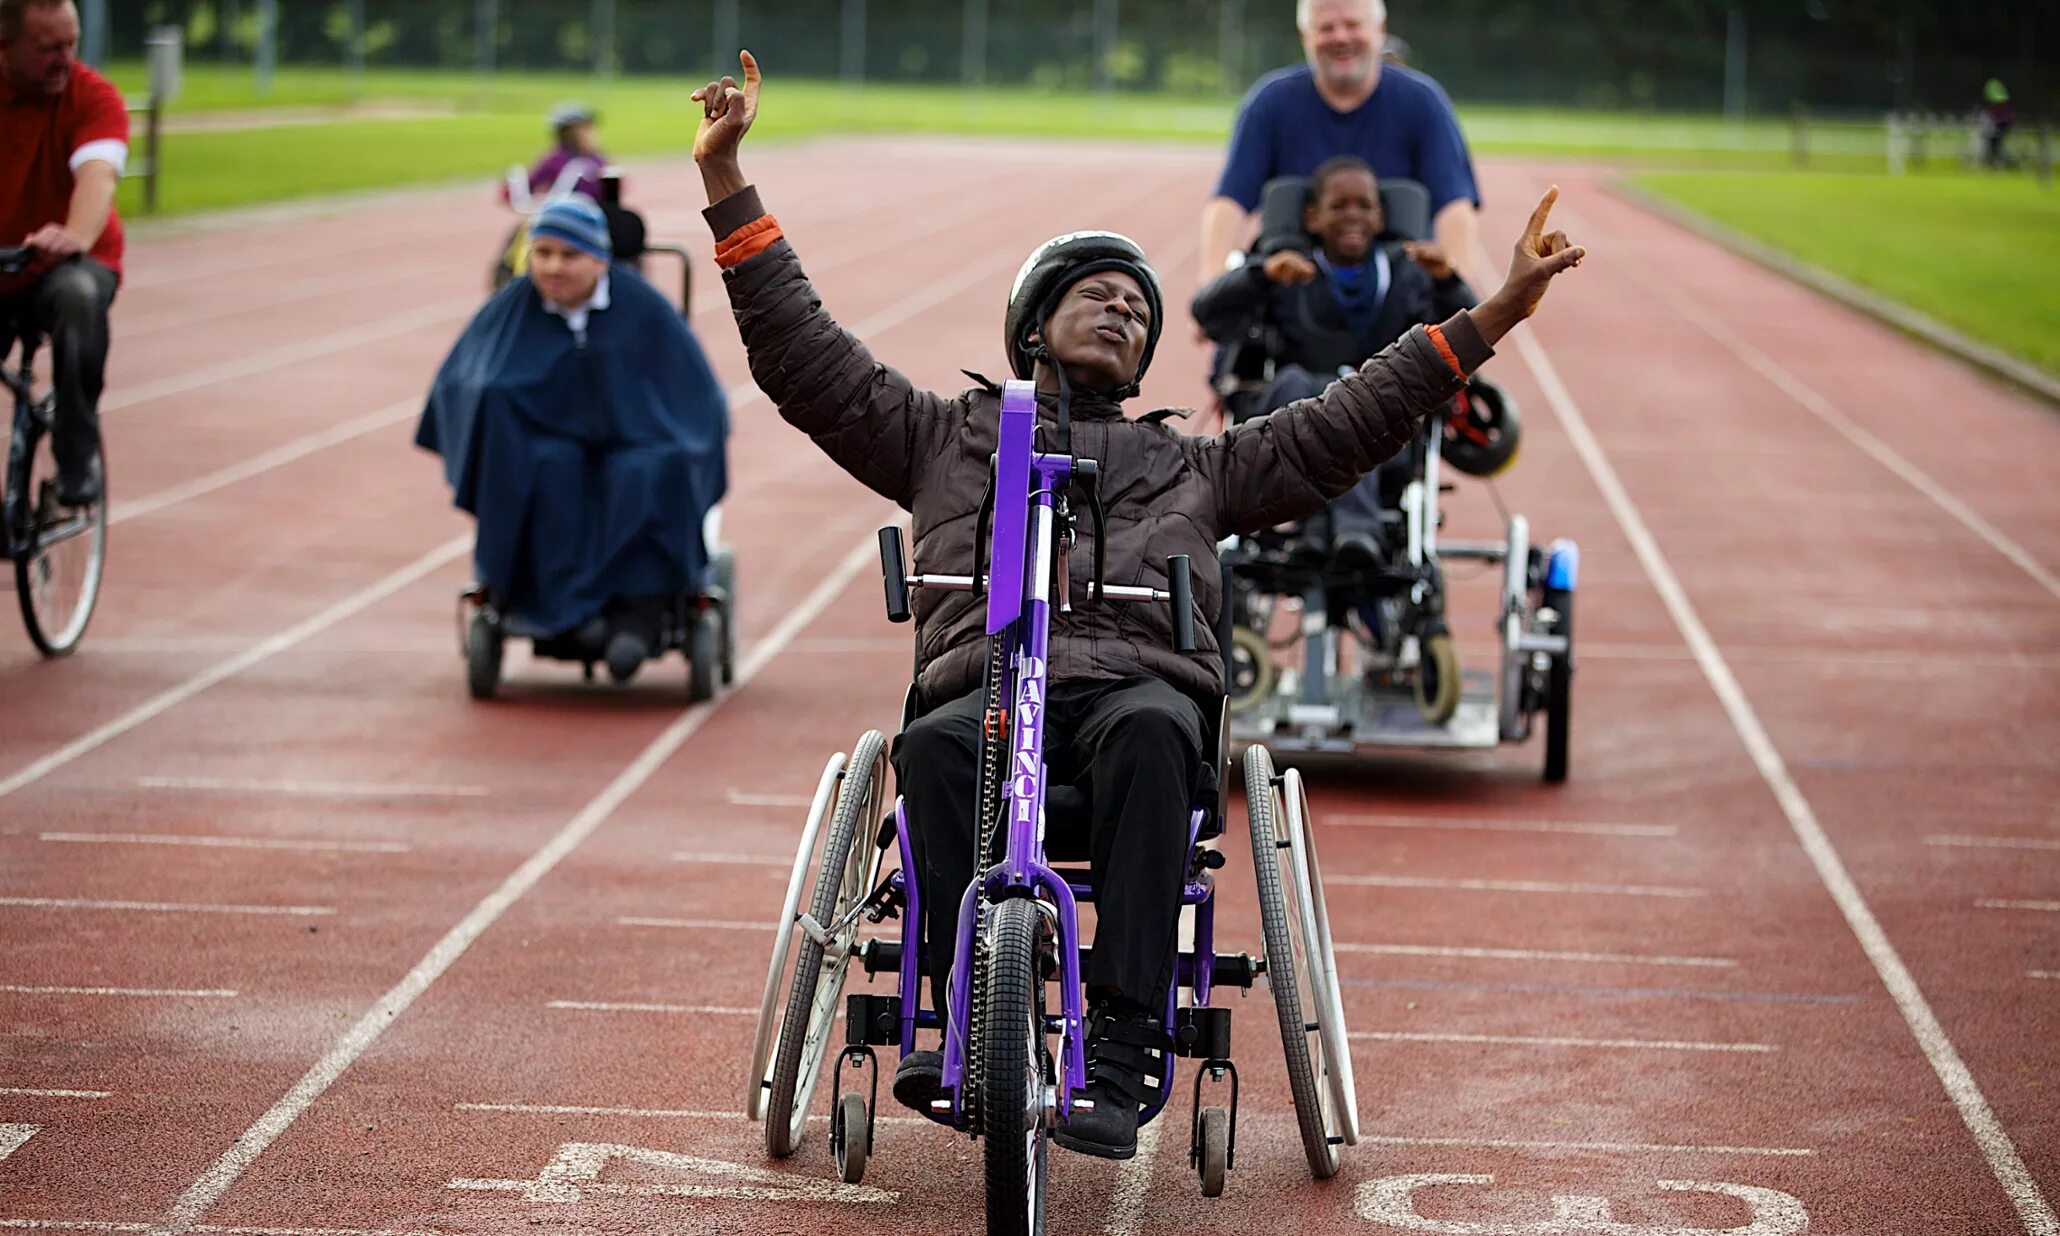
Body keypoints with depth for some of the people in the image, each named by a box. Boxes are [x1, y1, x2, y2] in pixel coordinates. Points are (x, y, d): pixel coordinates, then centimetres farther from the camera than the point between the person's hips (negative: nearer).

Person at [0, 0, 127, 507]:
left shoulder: (92, 96, -13)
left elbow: (98, 172, -31)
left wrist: (76, 236, -53)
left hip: (65, 262, -2)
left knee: (78, 294, -37)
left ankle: (77, 457, -27)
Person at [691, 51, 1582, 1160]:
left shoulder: (1191, 468, 34)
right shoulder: (947, 436, 30)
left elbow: (1342, 424, 29)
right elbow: (804, 358, 23)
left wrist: (1495, 315, 23)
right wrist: (727, 182, 18)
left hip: (1143, 684, 0)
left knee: (1150, 731, -37)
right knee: (937, 745, -37)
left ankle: (1122, 1047, -46)